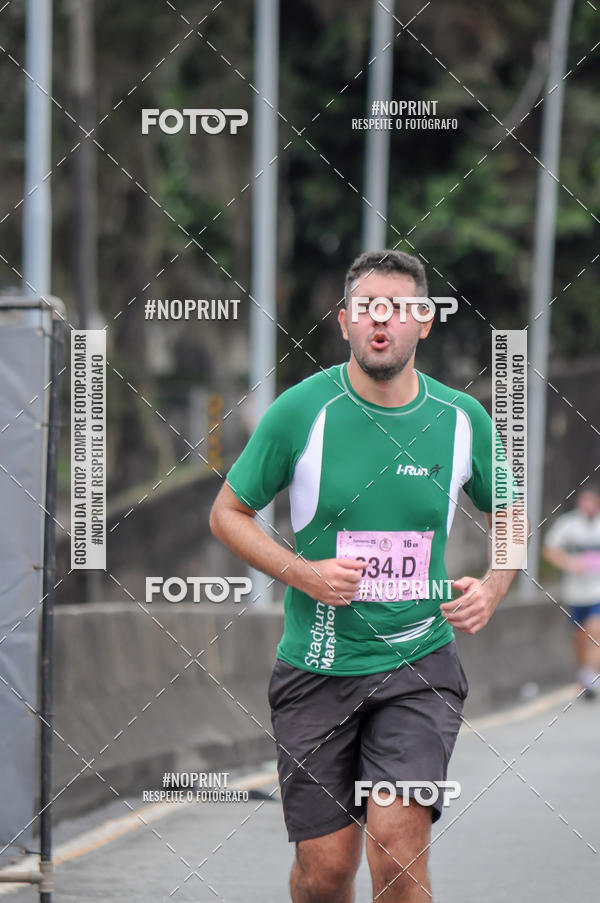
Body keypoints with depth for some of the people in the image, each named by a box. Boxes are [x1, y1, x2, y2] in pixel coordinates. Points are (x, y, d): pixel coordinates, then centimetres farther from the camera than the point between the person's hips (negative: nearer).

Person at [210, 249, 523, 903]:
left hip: (419, 665, 0)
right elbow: (228, 513, 4)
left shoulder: (462, 419, 0)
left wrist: (492, 588, -2)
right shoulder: (301, 410, -6)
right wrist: (302, 572, -11)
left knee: (397, 845, -18)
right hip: (317, 668, 0)